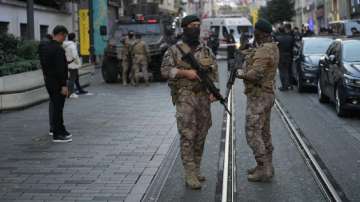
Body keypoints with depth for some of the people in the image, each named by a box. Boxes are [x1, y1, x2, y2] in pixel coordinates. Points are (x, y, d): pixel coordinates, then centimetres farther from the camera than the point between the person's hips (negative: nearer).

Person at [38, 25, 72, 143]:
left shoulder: (44, 47, 10)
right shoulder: (58, 49, -19)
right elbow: (60, 69, -22)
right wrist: (64, 85, -20)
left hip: (48, 81, 9)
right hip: (57, 83, -9)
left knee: (56, 107, 17)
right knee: (58, 108, -3)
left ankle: (61, 130, 27)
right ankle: (57, 135, 2)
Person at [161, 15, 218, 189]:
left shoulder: (206, 50, 12)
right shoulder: (175, 50, -1)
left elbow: (214, 71, 12)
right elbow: (165, 70, -7)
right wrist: (185, 72, -17)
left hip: (203, 97, 5)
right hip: (185, 97, -5)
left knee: (201, 136, 8)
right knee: (187, 136, -8)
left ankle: (196, 169, 19)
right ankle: (190, 175, -6)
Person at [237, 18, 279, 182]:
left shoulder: (263, 51, -22)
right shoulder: (272, 48, 10)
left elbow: (255, 74, -29)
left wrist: (241, 75, -12)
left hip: (258, 96, -10)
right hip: (267, 94, 10)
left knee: (253, 133, -6)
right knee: (264, 132, 16)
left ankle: (264, 170, -4)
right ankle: (266, 166, 23)